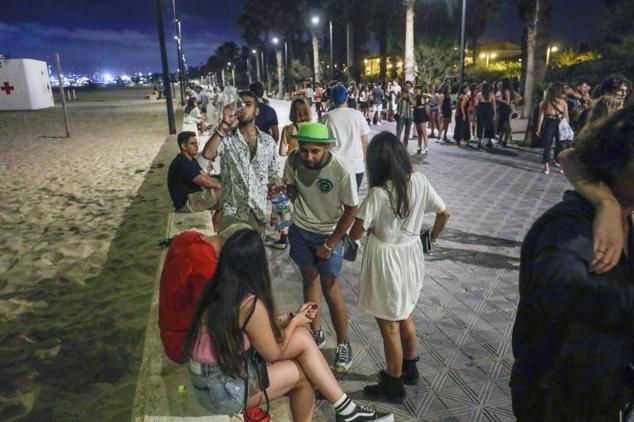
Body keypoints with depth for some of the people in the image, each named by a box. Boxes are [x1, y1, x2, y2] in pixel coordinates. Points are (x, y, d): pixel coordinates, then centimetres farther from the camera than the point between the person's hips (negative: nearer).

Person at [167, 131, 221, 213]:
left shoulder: (191, 160, 12)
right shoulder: (181, 163, -21)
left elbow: (206, 177, 8)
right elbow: (202, 181, -25)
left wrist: (219, 183, -7)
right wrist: (219, 185, -14)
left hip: (193, 196, 11)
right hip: (185, 203, -11)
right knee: (219, 191, -25)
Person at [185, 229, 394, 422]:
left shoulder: (221, 291, -2)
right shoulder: (251, 304, -27)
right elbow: (273, 353, -12)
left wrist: (292, 316, 11)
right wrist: (295, 322, 2)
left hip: (220, 368, 7)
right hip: (221, 389, -7)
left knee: (302, 338, 2)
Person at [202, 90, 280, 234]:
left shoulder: (268, 140, 4)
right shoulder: (226, 137, -6)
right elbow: (207, 155, -25)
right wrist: (224, 125, -25)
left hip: (259, 212, 3)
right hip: (232, 212, -3)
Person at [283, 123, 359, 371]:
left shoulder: (342, 170, -27)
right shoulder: (293, 160, -16)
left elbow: (350, 210, -16)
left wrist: (329, 245, -13)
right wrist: (290, 190, -18)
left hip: (329, 234, -4)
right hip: (300, 230, 4)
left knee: (331, 290, -1)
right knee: (309, 280, 15)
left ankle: (343, 344, 19)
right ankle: (317, 333, 33)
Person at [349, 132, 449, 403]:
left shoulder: (378, 193, -24)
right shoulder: (419, 181, -8)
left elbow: (355, 234, -19)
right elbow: (444, 213, 2)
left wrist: (370, 227, 2)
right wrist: (432, 237, 19)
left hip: (387, 260, -6)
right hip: (412, 255, 7)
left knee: (389, 327, 11)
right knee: (405, 317, 26)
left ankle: (394, 386, 28)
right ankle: (409, 369, 45)